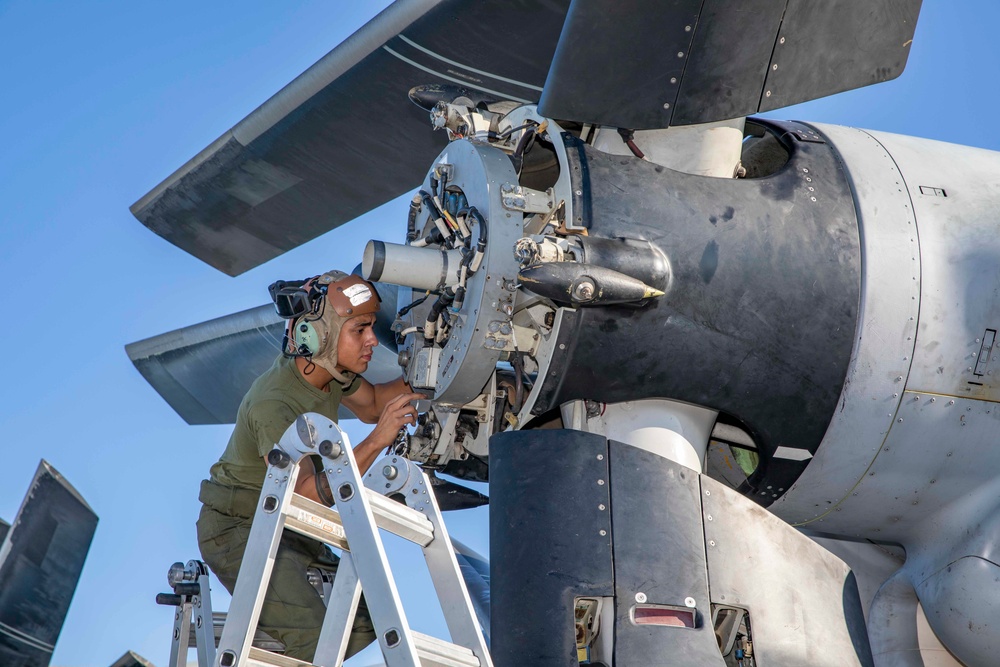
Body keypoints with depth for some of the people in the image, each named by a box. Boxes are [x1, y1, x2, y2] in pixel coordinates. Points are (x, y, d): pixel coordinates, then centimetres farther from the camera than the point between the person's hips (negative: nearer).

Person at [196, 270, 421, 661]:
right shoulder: (273, 404, -30)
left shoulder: (330, 368, -4)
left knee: (365, 621, 4)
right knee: (316, 639, -22)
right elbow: (307, 495, -35)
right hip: (237, 530, -8)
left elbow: (370, 405, 16)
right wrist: (376, 442, -39)